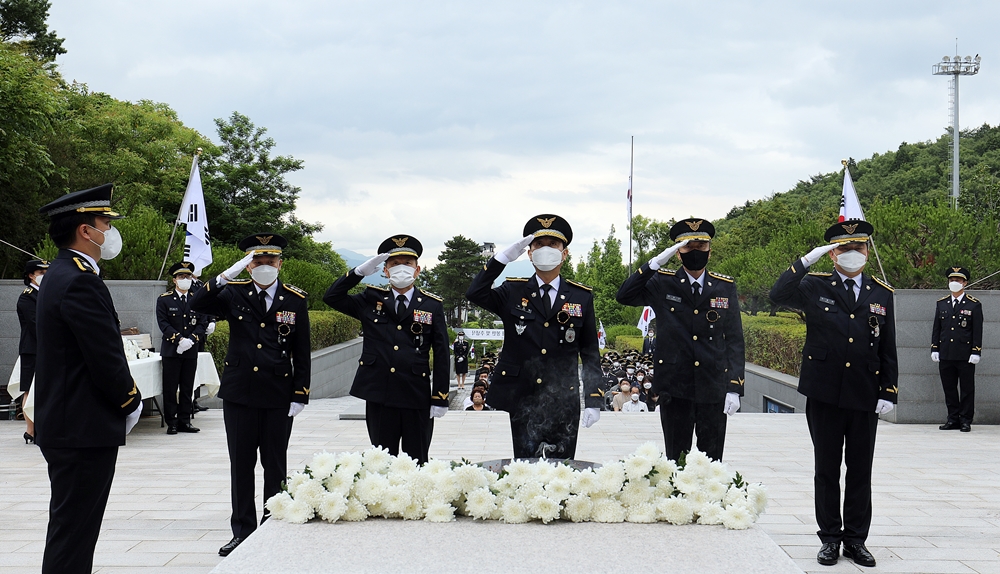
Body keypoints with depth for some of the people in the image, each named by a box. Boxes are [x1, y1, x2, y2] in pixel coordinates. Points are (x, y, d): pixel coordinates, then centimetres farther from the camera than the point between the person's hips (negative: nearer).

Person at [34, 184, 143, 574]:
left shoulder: (60, 275, 15)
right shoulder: (81, 282, -19)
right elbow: (107, 359, -21)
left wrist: (124, 403, 10)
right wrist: (132, 403, -5)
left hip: (64, 424, 11)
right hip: (85, 429, -11)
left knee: (70, 531, 17)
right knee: (73, 533, -5)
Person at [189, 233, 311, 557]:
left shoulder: (296, 300, 0)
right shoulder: (234, 293, 2)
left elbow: (302, 353, 1)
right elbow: (197, 306, -13)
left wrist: (300, 395, -5)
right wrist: (226, 276, -23)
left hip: (279, 396, -1)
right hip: (239, 393, 1)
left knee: (275, 466, 7)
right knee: (241, 466, 8)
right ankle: (242, 532, 17)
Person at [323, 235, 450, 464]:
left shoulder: (432, 305, 5)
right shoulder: (371, 300, 10)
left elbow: (441, 355, 3)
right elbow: (332, 297, 3)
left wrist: (440, 398, -3)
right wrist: (361, 271, -6)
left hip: (417, 397, -1)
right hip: (379, 395, 1)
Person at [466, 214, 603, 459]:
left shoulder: (581, 297, 7)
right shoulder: (513, 292, 7)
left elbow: (591, 353, 7)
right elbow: (474, 294, -11)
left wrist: (593, 401, 0)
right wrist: (504, 257, -14)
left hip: (564, 404, 0)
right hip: (522, 401, 0)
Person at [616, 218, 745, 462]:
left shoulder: (725, 287, 6)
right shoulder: (662, 284, 3)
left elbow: (734, 339, 5)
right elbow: (624, 296, -11)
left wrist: (734, 387, -3)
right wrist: (656, 263, -16)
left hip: (714, 388, 1)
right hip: (675, 387, -1)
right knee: (675, 462, 4)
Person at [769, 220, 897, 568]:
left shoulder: (882, 294, 8)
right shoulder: (814, 287, 1)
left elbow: (888, 350, 9)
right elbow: (778, 296, -18)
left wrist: (889, 393, 2)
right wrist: (806, 261, -19)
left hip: (865, 396, 2)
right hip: (824, 395, -2)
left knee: (860, 471, 7)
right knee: (827, 470, 6)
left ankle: (856, 539, 18)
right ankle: (830, 538, 16)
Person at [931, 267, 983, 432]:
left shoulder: (974, 305, 1)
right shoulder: (941, 303, 11)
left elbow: (978, 330, -2)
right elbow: (936, 328, 12)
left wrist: (976, 352, -8)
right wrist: (934, 349, 5)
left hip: (965, 355, -4)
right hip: (945, 355, 4)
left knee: (967, 389, 0)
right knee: (949, 388, 7)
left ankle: (966, 420, 6)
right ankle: (953, 418, 15)